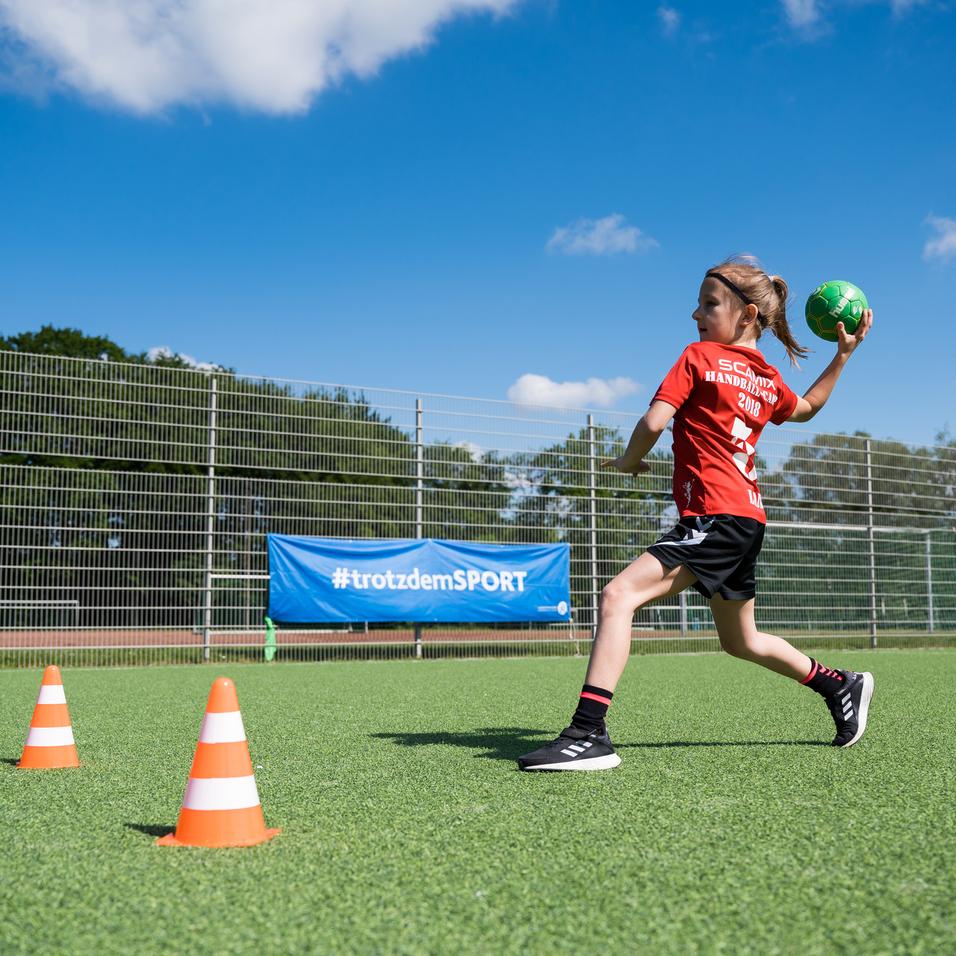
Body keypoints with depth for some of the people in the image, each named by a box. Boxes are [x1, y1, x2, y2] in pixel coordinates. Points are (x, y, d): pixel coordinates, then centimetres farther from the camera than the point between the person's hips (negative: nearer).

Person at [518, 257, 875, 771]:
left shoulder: (699, 356, -5)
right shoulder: (767, 377, 17)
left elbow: (654, 422, -14)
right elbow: (807, 408, 38)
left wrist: (629, 461, 5)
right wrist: (844, 354, 38)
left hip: (714, 516, -9)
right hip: (747, 519, 9)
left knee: (618, 597, -20)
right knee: (741, 640, 27)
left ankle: (588, 734, -30)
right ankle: (841, 685, 40)